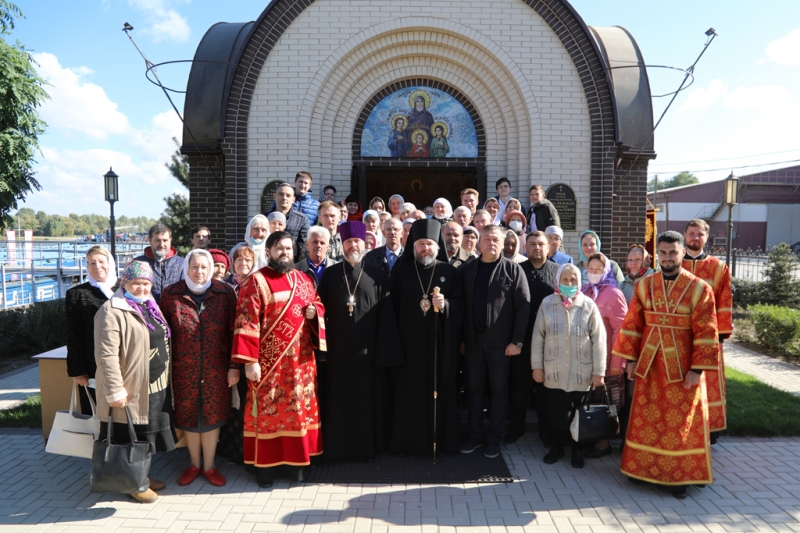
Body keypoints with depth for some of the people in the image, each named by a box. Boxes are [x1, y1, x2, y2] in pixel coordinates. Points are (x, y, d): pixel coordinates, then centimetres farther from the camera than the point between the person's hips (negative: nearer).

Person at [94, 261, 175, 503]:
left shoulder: (150, 306, 10)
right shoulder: (112, 311, -16)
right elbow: (106, 354, -21)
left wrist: (165, 380, 18)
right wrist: (115, 391, -24)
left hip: (156, 386, 8)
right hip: (131, 389, -8)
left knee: (148, 435, 19)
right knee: (131, 439, 6)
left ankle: (143, 475, 35)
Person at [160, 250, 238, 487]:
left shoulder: (225, 293, -5)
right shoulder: (171, 294, -3)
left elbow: (234, 331, -4)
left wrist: (234, 366, -6)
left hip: (216, 369, -1)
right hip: (184, 369, 1)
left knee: (212, 415, 9)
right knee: (188, 415, 12)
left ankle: (209, 466, 27)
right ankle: (194, 464, 33)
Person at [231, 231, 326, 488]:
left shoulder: (304, 280, 11)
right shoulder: (256, 281, -7)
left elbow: (319, 305, 21)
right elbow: (246, 322, -12)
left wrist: (315, 311, -4)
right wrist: (249, 360, -18)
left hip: (301, 359, 5)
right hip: (269, 360, -5)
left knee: (301, 407, 11)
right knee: (268, 409, 3)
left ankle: (298, 459, 25)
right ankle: (265, 464, 17)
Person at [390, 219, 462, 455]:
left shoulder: (449, 272, 4)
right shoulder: (400, 272, 5)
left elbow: (459, 305, 1)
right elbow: (393, 307, 2)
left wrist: (445, 305, -20)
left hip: (440, 343, 0)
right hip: (409, 343, 0)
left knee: (439, 390, 5)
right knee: (409, 392, 4)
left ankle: (440, 440, 19)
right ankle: (407, 441, 17)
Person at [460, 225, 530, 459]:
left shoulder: (513, 269, -3)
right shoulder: (467, 269, 8)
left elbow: (523, 306, -8)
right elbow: (460, 304, 7)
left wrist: (517, 341, -13)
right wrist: (460, 338, 1)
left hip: (500, 341, -3)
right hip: (473, 340, 3)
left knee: (499, 390, 7)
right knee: (474, 389, 10)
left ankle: (494, 439, 19)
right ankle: (475, 436, 22)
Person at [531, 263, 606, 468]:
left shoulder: (588, 305, -3)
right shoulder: (547, 304, -1)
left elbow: (599, 340, -2)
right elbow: (538, 337, 2)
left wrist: (599, 371, -4)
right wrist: (537, 366, 1)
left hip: (581, 374, 0)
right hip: (554, 372, 1)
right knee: (554, 412, 10)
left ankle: (577, 450, 30)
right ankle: (556, 447, 30)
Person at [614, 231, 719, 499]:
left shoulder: (699, 288, -7)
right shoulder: (644, 285, 2)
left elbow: (706, 332, -8)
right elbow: (632, 324, 5)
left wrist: (697, 368, -11)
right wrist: (631, 359, 2)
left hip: (682, 366, -3)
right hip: (650, 363, 3)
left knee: (681, 422, 6)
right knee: (647, 417, 10)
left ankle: (680, 476, 19)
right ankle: (644, 468, 25)